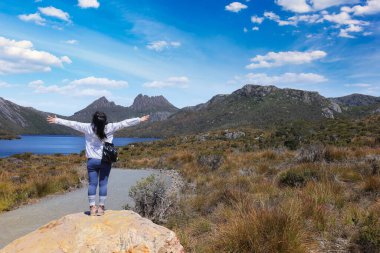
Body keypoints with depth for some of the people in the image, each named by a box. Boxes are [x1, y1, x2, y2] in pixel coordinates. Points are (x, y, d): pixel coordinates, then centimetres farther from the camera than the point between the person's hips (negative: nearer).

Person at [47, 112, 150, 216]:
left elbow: (72, 124, 1)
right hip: (105, 161, -1)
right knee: (103, 184, 4)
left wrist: (56, 120, 11)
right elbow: (124, 123, -4)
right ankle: (101, 207, 8)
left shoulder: (88, 128, -6)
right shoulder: (110, 127, -8)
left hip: (92, 161, 1)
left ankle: (92, 207, 7)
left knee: (92, 184, 6)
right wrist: (140, 119, 1)